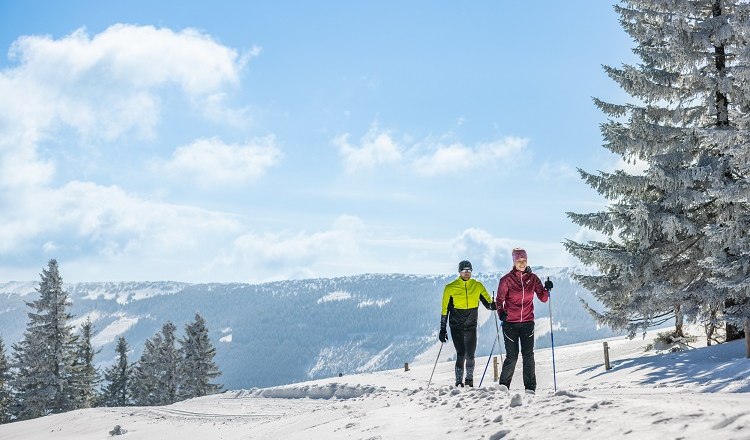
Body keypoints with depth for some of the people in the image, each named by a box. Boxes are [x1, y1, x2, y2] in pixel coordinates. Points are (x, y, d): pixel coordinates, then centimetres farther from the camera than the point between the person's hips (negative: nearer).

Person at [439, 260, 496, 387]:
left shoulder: (478, 286, 3)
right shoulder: (450, 288, -2)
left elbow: (487, 302, 4)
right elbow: (445, 310, 1)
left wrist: (493, 305, -21)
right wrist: (442, 329, -1)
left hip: (471, 326, 2)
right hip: (456, 327, -2)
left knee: (470, 355, 2)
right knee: (461, 355, -11)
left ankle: (469, 381, 21)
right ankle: (459, 382, -3)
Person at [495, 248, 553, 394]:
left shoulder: (533, 278, 7)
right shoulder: (507, 279, -1)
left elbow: (543, 298, 8)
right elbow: (499, 299, 0)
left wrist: (546, 289, -11)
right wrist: (500, 312, -18)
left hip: (527, 322, 2)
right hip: (510, 323, -2)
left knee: (528, 354, -6)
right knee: (512, 356, -2)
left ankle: (530, 386, -2)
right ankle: (503, 386, 13)